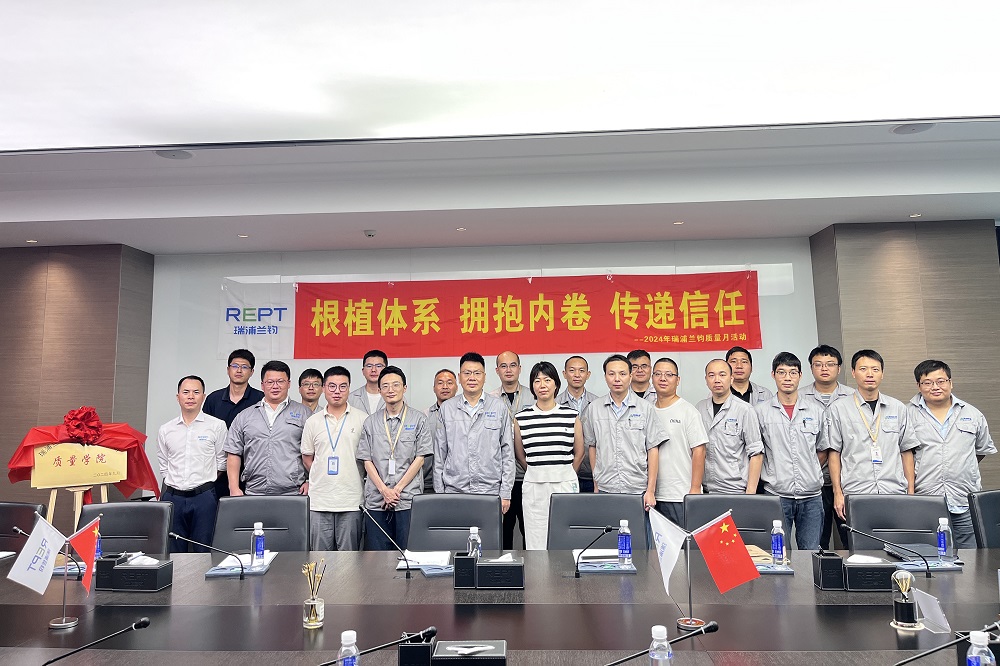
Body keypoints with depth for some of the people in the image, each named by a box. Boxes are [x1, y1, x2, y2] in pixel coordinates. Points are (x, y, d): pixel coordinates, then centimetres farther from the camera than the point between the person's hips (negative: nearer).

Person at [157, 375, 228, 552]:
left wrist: (204, 482, 3)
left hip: (204, 497, -3)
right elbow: (163, 466, 15)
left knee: (202, 551, 2)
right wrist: (177, 484, 7)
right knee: (173, 552, 6)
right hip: (173, 496, 3)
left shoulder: (217, 426, 1)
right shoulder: (165, 430, 10)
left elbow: (221, 463, 4)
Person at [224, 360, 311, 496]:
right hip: (253, 494, 2)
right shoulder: (245, 416, 14)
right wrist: (234, 489, 4)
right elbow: (233, 454, 12)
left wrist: (310, 482, -5)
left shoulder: (303, 413, 8)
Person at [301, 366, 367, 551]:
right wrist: (322, 478, 8)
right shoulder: (313, 421, 7)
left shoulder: (362, 419, 1)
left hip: (351, 500, -2)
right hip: (319, 500, 2)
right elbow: (307, 457, 15)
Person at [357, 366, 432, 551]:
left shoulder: (418, 419, 3)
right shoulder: (371, 422, 10)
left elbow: (420, 458, -1)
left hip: (408, 498, -2)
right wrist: (384, 490, -7)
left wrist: (397, 489, -7)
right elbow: (367, 460, 6)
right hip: (376, 500, 2)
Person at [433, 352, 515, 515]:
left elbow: (507, 453, 4)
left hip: (490, 491, -1)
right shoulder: (446, 408, 7)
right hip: (454, 492, 1)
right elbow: (439, 455, 9)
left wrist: (505, 493, 0)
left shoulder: (499, 407, 4)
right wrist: (439, 492, 5)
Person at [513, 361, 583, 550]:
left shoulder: (572, 415, 2)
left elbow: (579, 452, 12)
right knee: (535, 544, 3)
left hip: (565, 483, 0)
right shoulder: (521, 417, 3)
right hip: (534, 486, 0)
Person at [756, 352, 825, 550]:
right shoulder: (760, 411, 1)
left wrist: (809, 472, 7)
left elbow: (823, 450, 16)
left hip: (811, 495, 2)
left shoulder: (816, 410, 8)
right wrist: (771, 475, 2)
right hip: (776, 494, -2)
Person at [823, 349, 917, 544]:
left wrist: (911, 492, 8)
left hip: (894, 494, 2)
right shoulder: (837, 409, 3)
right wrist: (838, 493, -3)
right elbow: (834, 453, 2)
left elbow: (906, 451, 14)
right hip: (853, 497, -2)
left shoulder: (898, 408, 11)